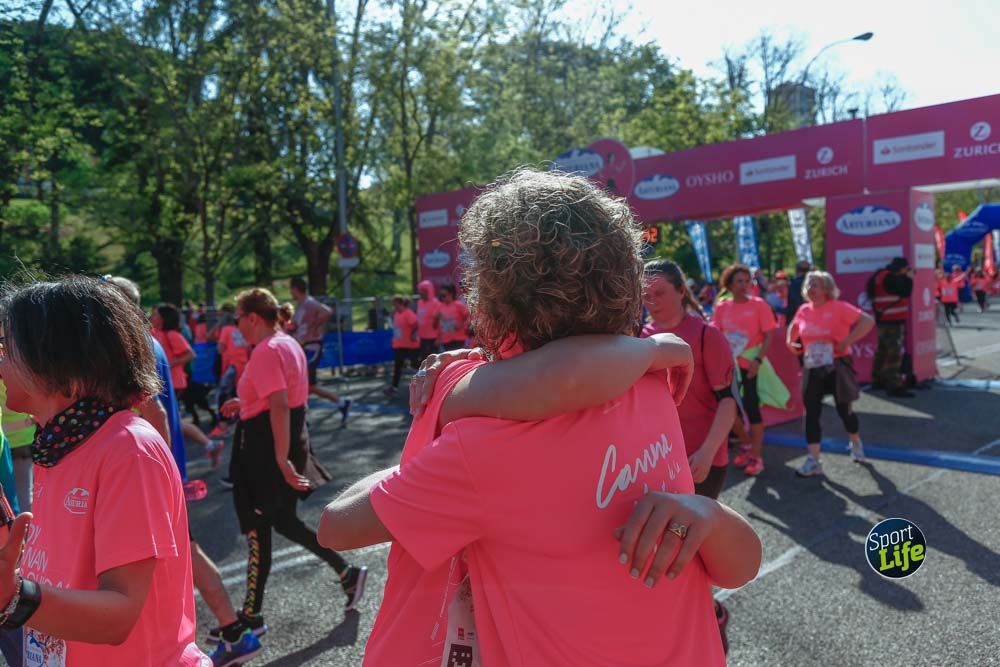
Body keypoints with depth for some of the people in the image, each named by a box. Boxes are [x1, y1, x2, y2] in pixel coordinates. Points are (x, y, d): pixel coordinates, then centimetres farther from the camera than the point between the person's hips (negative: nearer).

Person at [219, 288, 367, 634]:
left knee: (257, 528, 4)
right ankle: (347, 573, 17)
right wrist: (245, 404, 22)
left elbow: (279, 406, -26)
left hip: (265, 446, -10)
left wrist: (281, 460, -28)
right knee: (284, 520, 17)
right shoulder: (289, 343, 11)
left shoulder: (265, 351, -18)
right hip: (294, 438, 10)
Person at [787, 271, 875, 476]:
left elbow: (868, 321, -18)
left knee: (844, 409, 9)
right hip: (812, 369, 4)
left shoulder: (839, 307, -12)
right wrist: (790, 341, 6)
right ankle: (813, 460, 2)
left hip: (837, 366, -4)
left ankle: (855, 443, 41)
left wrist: (847, 341, -23)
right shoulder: (804, 311, 4)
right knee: (811, 412, -2)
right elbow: (793, 327, 25)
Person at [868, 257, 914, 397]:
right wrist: (909, 278, -7)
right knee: (894, 353, -11)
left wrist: (905, 278, 10)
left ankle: (878, 380, 26)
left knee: (883, 350, 17)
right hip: (892, 321, -11)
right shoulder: (890, 278, -18)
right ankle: (895, 386, -12)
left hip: (884, 320, 11)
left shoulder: (882, 276, 14)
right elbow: (905, 292, -18)